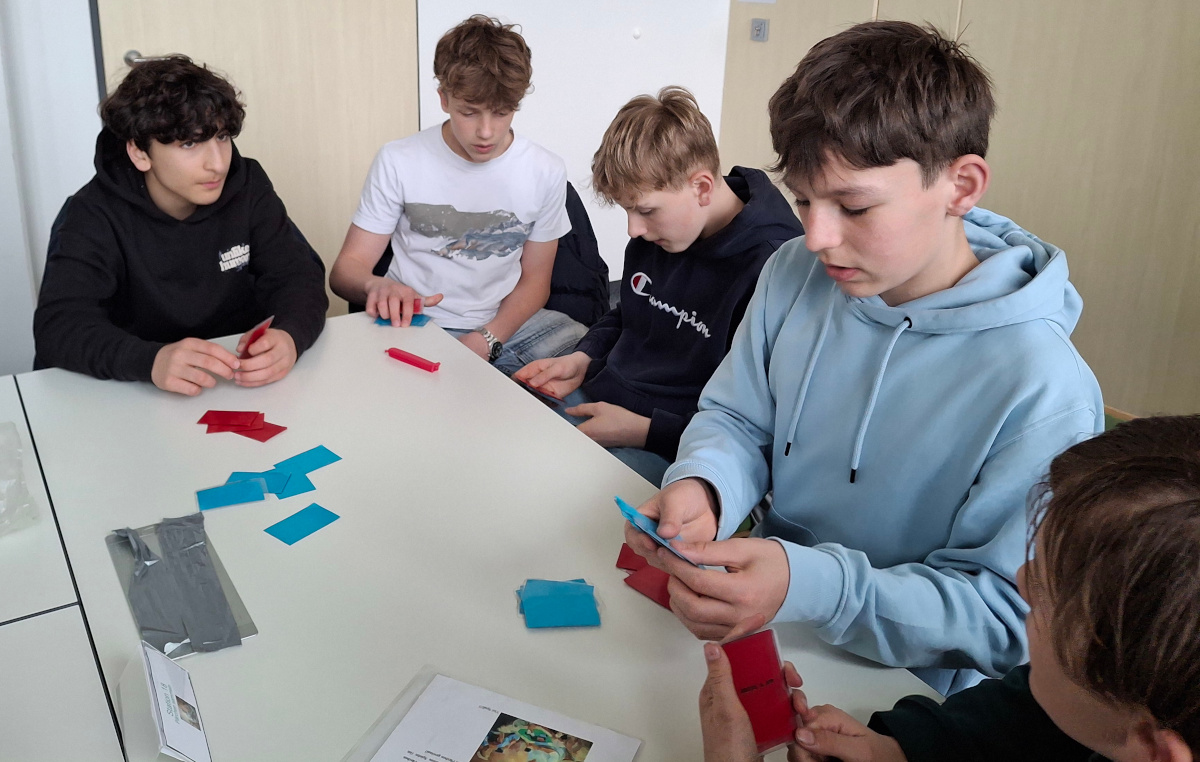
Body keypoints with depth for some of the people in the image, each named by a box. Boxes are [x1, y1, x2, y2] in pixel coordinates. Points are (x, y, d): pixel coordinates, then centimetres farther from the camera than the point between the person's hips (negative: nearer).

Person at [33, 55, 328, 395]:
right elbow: (57, 326, -21)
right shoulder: (94, 216, -11)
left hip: (242, 387, 2)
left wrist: (289, 336, -32)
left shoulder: (248, 188, -4)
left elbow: (299, 276, -8)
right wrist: (151, 360, -42)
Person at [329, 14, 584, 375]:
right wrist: (377, 286, -31)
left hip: (506, 322, 2)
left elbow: (534, 280, 5)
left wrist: (485, 341, -14)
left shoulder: (546, 172, -2)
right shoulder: (398, 162, -6)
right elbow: (347, 268, -4)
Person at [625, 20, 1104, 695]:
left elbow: (1007, 618, -20)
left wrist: (809, 587, -34)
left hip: (904, 687, -3)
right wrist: (703, 486, -19)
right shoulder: (794, 275, -6)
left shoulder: (1044, 395, -23)